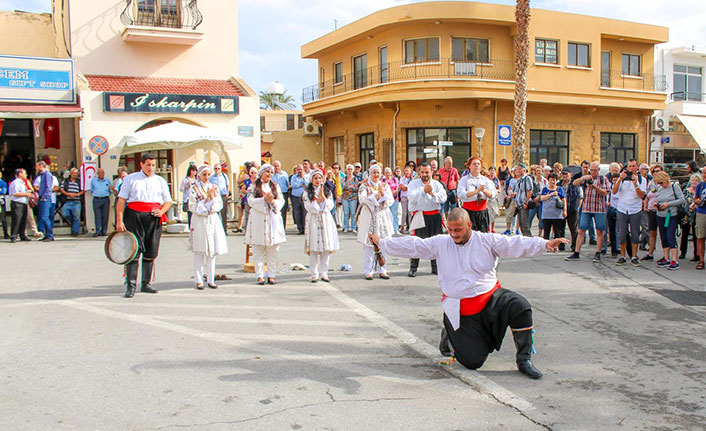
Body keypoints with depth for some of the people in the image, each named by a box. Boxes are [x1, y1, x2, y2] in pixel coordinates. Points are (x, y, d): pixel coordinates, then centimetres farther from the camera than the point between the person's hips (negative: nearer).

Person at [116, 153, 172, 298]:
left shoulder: (161, 181, 16)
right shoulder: (130, 179, 7)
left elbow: (168, 201, 16)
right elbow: (121, 200, 2)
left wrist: (161, 211, -6)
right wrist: (119, 221, -7)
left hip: (153, 218, 3)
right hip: (134, 217, -3)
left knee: (151, 252, 4)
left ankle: (145, 284, 14)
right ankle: (131, 285, -4)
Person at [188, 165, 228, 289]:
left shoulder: (215, 188, 13)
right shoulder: (194, 189, 2)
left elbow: (219, 205, 6)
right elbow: (193, 207, -6)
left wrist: (212, 197, -10)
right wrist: (207, 199, -12)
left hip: (213, 220, 4)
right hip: (199, 221, -4)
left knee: (212, 251, 3)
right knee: (199, 252, -4)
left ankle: (210, 280, 10)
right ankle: (199, 280, 2)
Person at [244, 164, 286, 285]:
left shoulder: (275, 186, 15)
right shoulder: (253, 186, 5)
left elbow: (281, 201, 7)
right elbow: (251, 201, -7)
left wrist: (273, 201, -13)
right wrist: (265, 199, -17)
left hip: (273, 219, 3)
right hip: (258, 219, -3)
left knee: (273, 250, 2)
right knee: (258, 251, -2)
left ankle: (271, 275, 8)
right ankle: (260, 276, 4)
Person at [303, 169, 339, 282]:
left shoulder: (328, 192, 13)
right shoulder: (307, 193, 5)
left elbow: (330, 206, 1)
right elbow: (308, 207, -6)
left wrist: (323, 197, -9)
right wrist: (318, 199, -11)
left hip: (325, 221, 2)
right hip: (313, 221, -2)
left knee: (326, 248, 0)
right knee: (313, 248, -5)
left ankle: (324, 273, 8)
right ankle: (314, 274, 2)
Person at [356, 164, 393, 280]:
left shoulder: (385, 186, 12)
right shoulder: (364, 186, 3)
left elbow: (390, 201, 2)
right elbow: (362, 199, -14)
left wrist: (383, 194, -15)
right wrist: (376, 195, -19)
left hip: (382, 218, 3)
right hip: (368, 218, -3)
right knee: (368, 245, -5)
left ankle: (382, 270, 11)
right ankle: (368, 271, 2)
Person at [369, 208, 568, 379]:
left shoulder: (487, 240, 0)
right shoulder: (440, 243, 3)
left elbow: (515, 244, -10)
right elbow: (412, 246, 4)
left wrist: (545, 244, -23)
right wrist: (381, 243, 2)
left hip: (490, 298, 1)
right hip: (459, 309, -1)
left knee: (519, 306, -30)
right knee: (473, 361, -5)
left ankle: (524, 359, -12)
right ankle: (449, 336, 30)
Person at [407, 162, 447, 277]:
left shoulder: (437, 184, 11)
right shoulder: (414, 184, 3)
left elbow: (443, 198, -2)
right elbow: (411, 197, -14)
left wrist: (433, 193, -18)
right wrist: (424, 191, -23)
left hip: (434, 216, 3)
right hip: (419, 215, -3)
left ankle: (435, 267, 17)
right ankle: (413, 267, 2)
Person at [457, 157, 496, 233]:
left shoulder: (485, 180, 12)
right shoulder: (464, 180, 2)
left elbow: (492, 195, 0)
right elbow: (461, 195, -15)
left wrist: (484, 190, -20)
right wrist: (476, 191, -22)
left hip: (483, 212, 3)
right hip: (468, 212, -3)